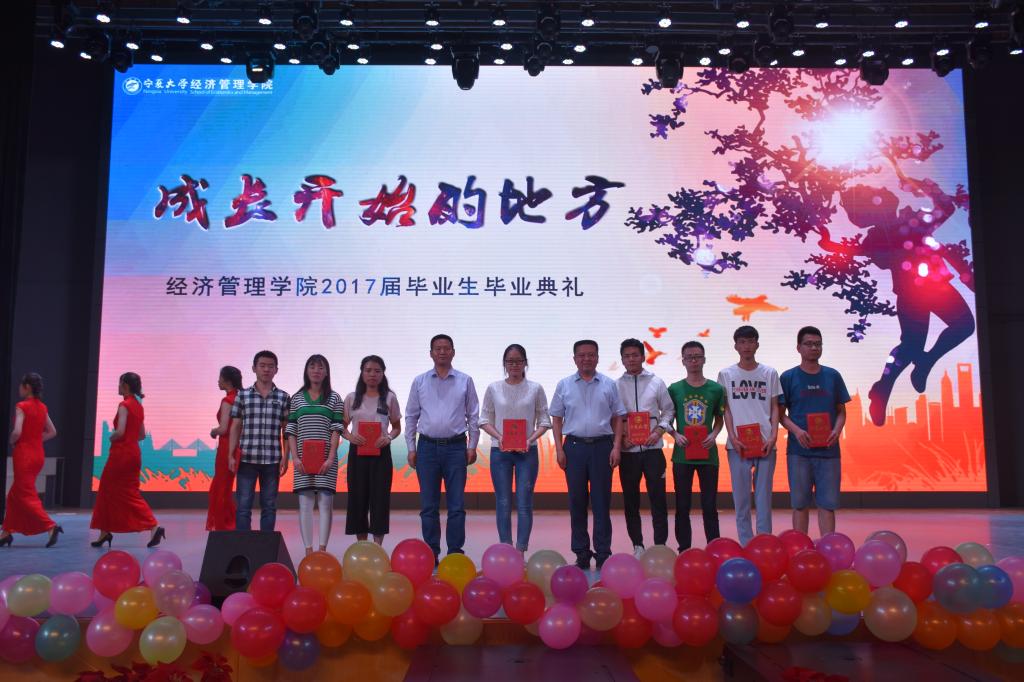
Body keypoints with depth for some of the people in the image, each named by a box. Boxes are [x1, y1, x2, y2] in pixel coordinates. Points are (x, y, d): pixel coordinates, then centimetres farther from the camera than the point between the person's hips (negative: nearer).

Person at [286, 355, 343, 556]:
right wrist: (295, 457, -5)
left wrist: (331, 458, -10)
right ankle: (308, 550, 6)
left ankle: (322, 550, 3)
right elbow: (291, 431, 6)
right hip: (303, 459, 1)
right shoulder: (297, 398, 9)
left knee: (325, 503, -2)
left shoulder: (334, 398, 5)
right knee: (305, 503, 2)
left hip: (326, 459, -1)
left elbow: (336, 430, -1)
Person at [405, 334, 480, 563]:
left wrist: (472, 446, 1)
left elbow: (473, 416, 7)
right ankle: (431, 555, 14)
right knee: (428, 506, 5)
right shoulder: (420, 382, 6)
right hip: (427, 447, 1)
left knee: (456, 505, 1)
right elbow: (411, 416, 9)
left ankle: (455, 553, 9)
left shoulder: (465, 381, 4)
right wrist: (411, 448, 4)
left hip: (456, 447, -1)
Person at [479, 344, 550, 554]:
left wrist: (531, 439, -12)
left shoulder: (535, 389, 2)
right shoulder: (493, 389, 4)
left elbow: (544, 421, 4)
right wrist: (499, 437, -11)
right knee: (503, 502, 3)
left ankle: (521, 550, 2)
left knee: (524, 503, -2)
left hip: (527, 451, 0)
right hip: (500, 450, 1)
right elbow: (485, 420, 5)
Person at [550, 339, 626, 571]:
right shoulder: (564, 385, 6)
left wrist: (616, 447, -2)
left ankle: (603, 553, 8)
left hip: (602, 446, -1)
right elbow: (556, 419, 7)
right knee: (577, 501, 5)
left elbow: (617, 418, 7)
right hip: (574, 446, 1)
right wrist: (559, 449, -1)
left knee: (601, 501, 1)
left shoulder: (608, 385, 5)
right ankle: (581, 553, 15)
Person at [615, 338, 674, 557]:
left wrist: (659, 430, -6)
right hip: (628, 450, 1)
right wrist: (620, 437, -8)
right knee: (630, 499, 6)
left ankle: (660, 545, 6)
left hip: (652, 448, 0)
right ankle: (637, 545, 16)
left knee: (658, 497, -2)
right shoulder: (615, 386, 5)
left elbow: (668, 410, 8)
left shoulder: (656, 382, 6)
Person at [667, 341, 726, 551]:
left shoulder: (716, 389, 2)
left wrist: (713, 435, -8)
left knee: (709, 505, 4)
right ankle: (684, 550, 16)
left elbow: (720, 419, 10)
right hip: (682, 453, 0)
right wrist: (676, 435, -10)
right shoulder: (674, 389, 2)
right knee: (682, 505, 6)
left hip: (708, 453, 0)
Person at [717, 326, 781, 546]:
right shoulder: (726, 374, 6)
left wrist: (773, 436, -5)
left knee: (764, 494, 3)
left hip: (765, 443, 1)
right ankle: (745, 543, 10)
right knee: (741, 495, 3)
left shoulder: (769, 373, 8)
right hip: (738, 444, 0)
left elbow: (775, 408, 7)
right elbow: (726, 409, 4)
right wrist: (733, 437, -6)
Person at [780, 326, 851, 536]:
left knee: (827, 503, 4)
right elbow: (781, 413, 3)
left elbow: (841, 411, 12)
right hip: (798, 450, -1)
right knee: (800, 503, 5)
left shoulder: (832, 376, 8)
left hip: (828, 450, 2)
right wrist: (796, 430, -15)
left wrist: (837, 429, -8)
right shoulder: (788, 377, 2)